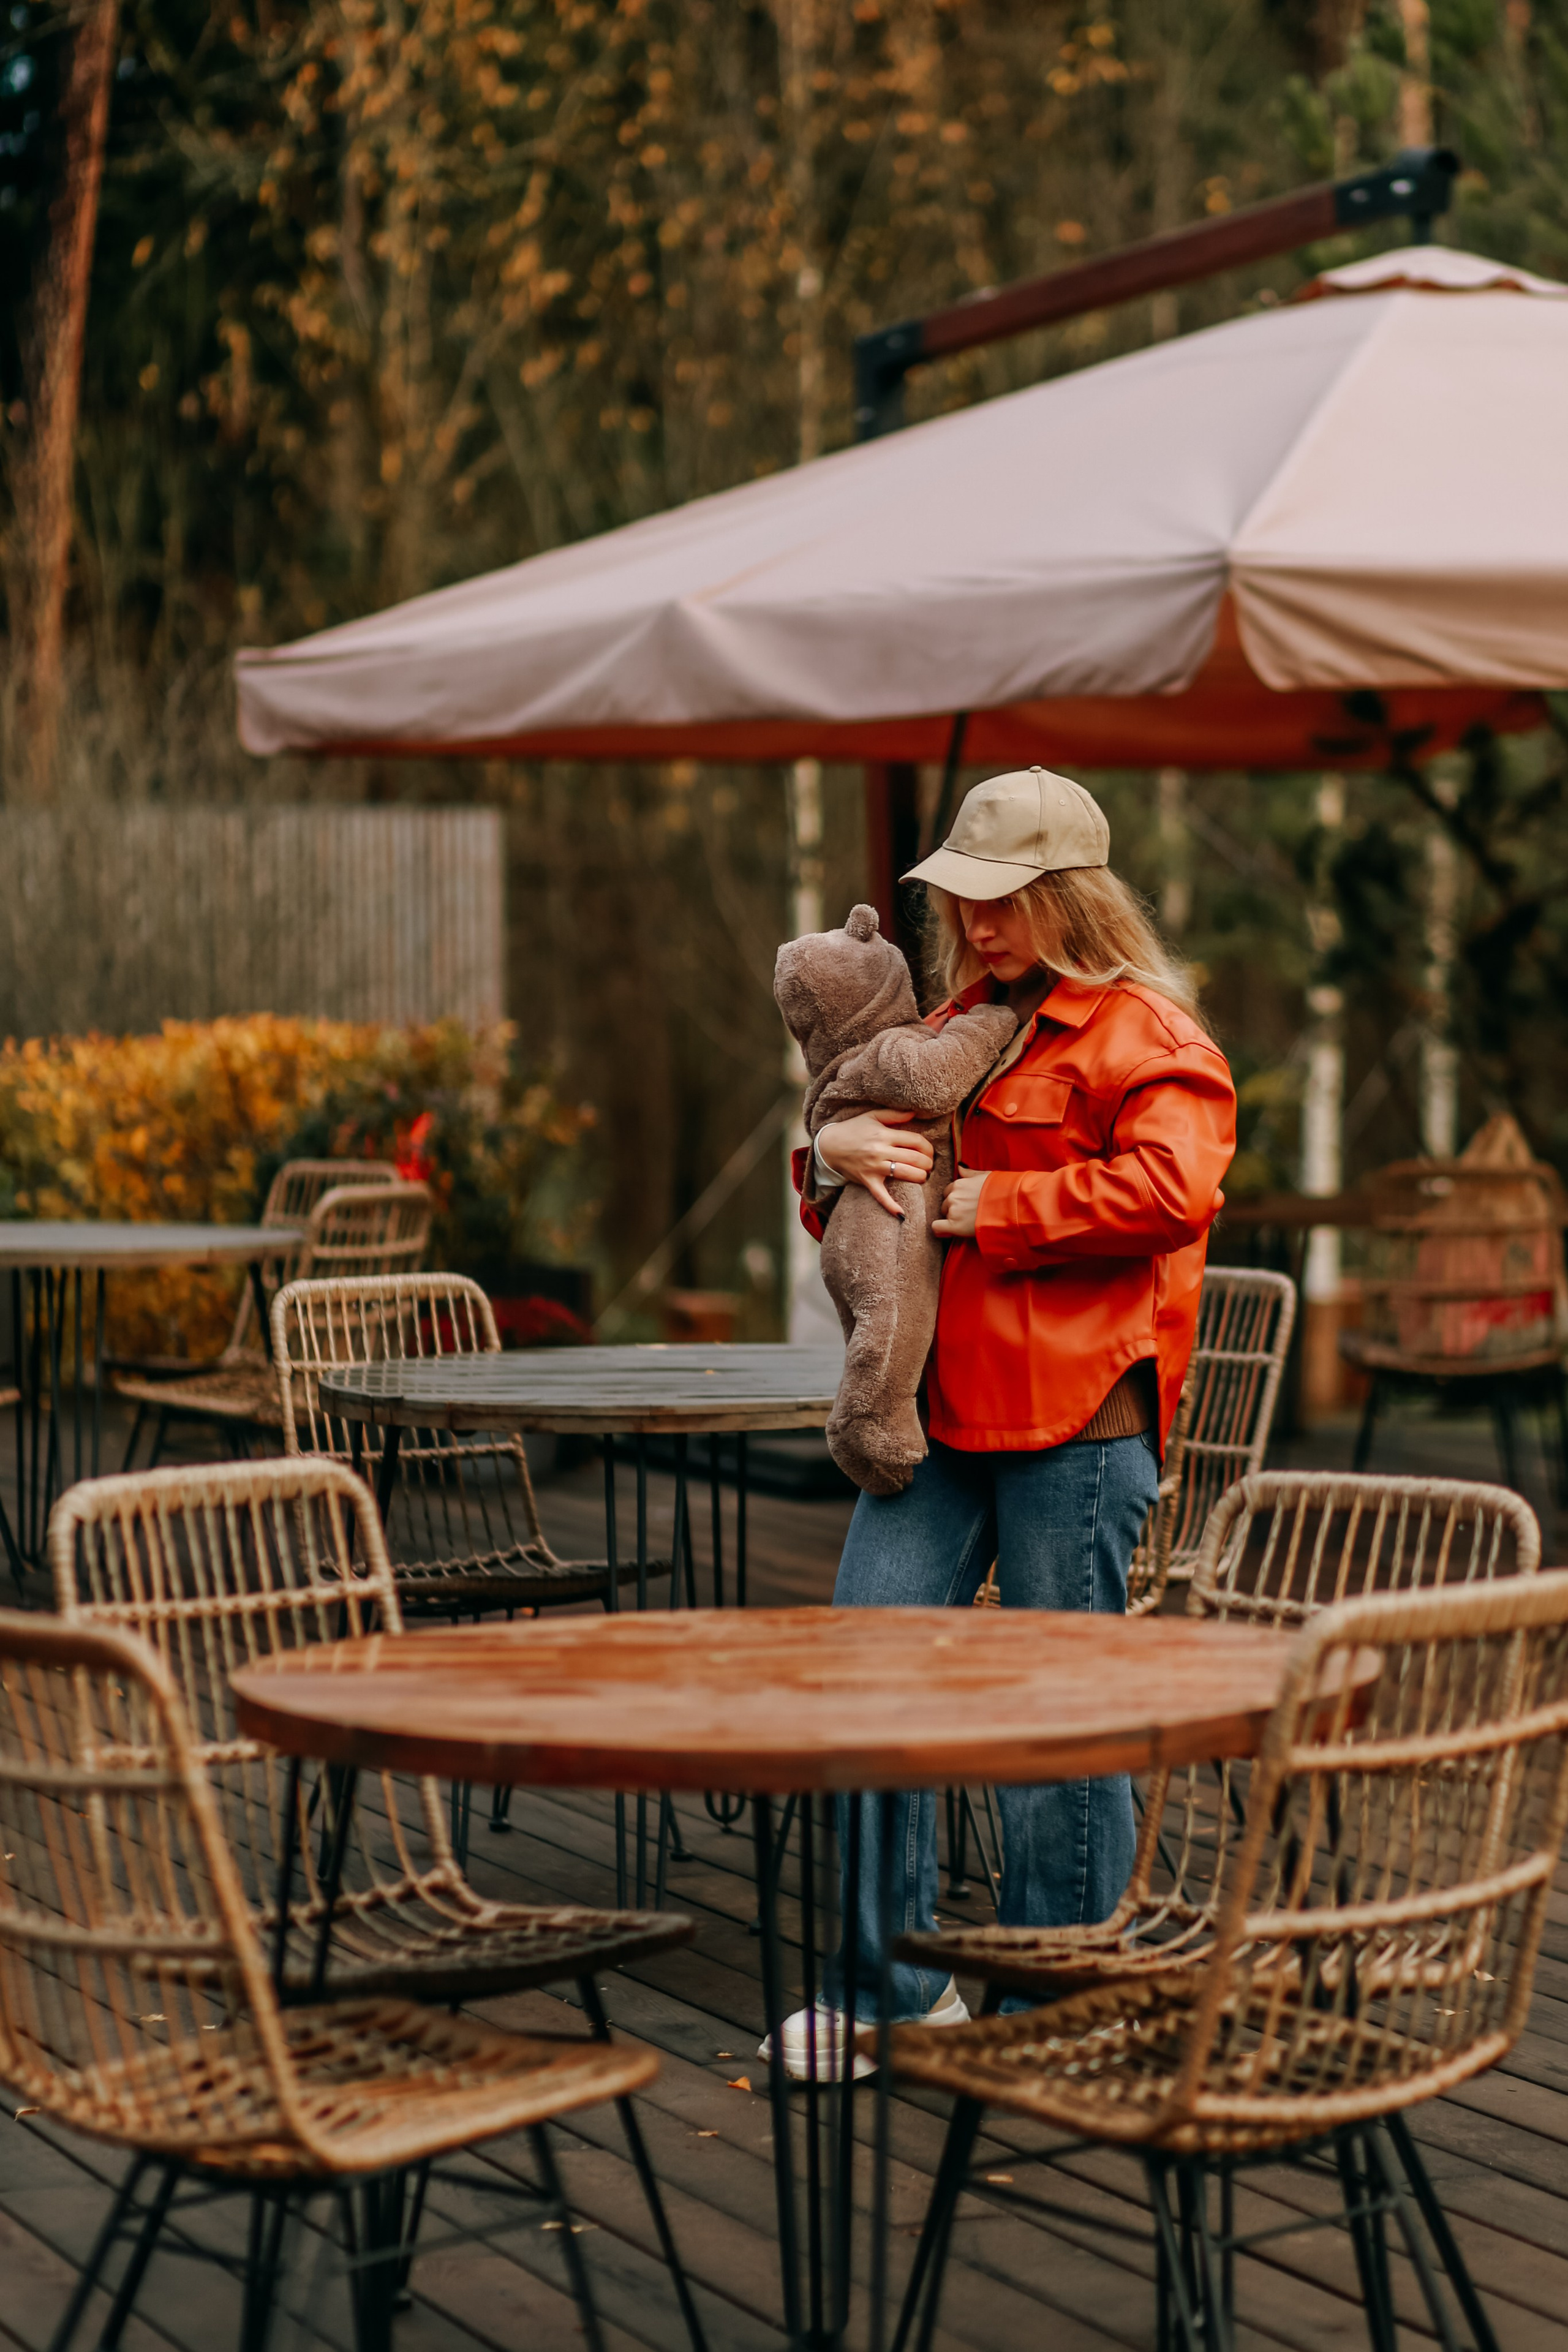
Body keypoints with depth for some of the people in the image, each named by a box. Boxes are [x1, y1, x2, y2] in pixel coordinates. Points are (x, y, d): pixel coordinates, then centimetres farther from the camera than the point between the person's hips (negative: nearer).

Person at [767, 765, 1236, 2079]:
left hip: (1078, 1420, -7)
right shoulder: (963, 1024, 19)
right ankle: (893, 1984, 13)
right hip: (940, 1403, 7)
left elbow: (1170, 1191, -23)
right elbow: (864, 1212, 29)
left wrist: (987, 1208, -15)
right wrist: (836, 1152, 4)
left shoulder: (1145, 1034, -5)